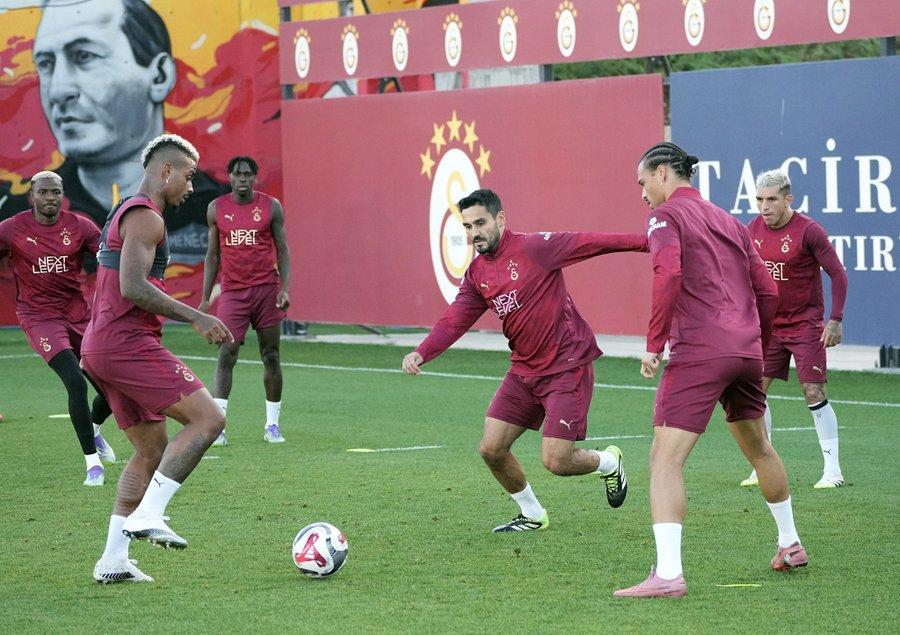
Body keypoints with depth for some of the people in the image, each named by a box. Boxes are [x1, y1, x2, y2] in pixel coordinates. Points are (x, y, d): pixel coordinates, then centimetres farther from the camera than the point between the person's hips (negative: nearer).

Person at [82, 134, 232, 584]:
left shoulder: (124, 214, 23)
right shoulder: (145, 217, -11)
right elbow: (133, 288, -22)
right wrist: (196, 318, -18)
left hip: (99, 345, 11)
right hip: (126, 343, -11)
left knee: (152, 451, 14)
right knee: (208, 417, -13)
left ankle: (113, 560, 11)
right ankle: (148, 514, -17)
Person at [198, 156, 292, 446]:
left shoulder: (271, 207, 2)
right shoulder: (217, 209, 6)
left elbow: (282, 249, 5)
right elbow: (213, 254, 12)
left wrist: (284, 288, -7)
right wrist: (205, 297, 8)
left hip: (266, 290, 0)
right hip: (233, 292, 0)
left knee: (271, 357, 4)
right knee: (226, 355, -11)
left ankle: (272, 425, 14)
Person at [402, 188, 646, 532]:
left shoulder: (535, 247, -14)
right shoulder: (477, 274, 5)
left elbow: (590, 243, -17)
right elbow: (454, 321, 1)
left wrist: (647, 242, -24)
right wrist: (420, 354, -16)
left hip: (567, 367, -7)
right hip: (524, 371, 7)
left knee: (556, 461, -11)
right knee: (491, 449, 1)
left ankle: (609, 462, 23)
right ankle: (532, 515, 24)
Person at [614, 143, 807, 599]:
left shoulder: (666, 215, 0)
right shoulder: (729, 222, 20)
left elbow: (668, 276, -18)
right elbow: (767, 293, 18)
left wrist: (653, 344, -14)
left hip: (697, 354, -8)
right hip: (745, 351, 8)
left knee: (665, 460, -12)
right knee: (759, 450, 27)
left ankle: (668, 574, -25)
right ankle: (790, 545, 41)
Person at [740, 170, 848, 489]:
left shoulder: (808, 231, -14)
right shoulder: (753, 229, 2)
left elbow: (837, 274, -9)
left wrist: (835, 320, -15)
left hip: (805, 324, -5)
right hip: (768, 325, 5)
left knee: (814, 394, -9)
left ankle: (833, 470, -1)